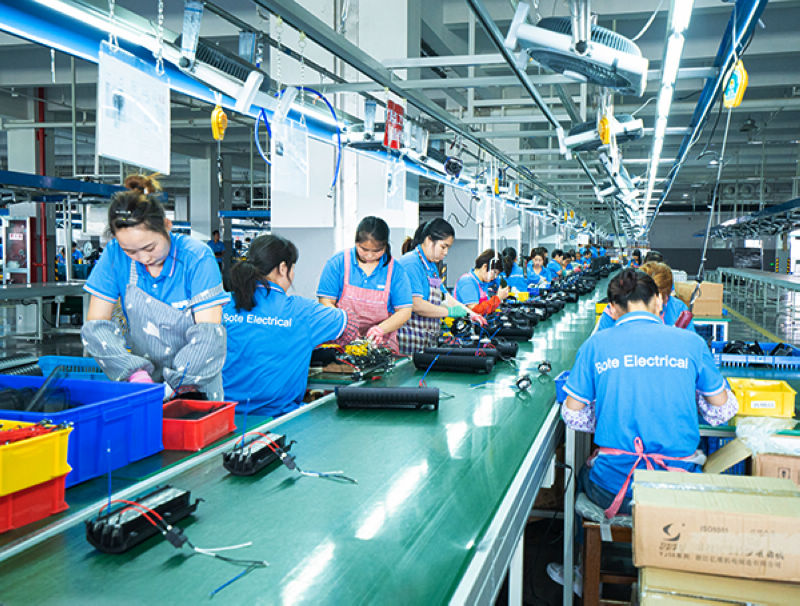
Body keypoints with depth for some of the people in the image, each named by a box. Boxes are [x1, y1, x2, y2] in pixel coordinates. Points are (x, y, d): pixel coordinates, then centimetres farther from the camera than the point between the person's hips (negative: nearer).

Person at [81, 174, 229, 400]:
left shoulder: (197, 257, -12)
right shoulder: (115, 255, -5)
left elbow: (209, 333, -17)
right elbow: (95, 324, -6)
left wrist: (169, 388, -27)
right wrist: (135, 374, -21)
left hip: (195, 383, -4)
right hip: (143, 369, 4)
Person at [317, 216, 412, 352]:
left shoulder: (395, 270, 4)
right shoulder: (337, 263, 2)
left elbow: (404, 311, 2)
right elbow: (326, 302, 1)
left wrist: (381, 328, -15)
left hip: (381, 344, 1)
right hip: (341, 344, 0)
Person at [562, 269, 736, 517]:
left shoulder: (595, 344, -2)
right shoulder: (691, 342, -1)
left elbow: (572, 415, 2)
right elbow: (722, 410, 8)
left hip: (614, 489, -1)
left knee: (584, 474, 33)